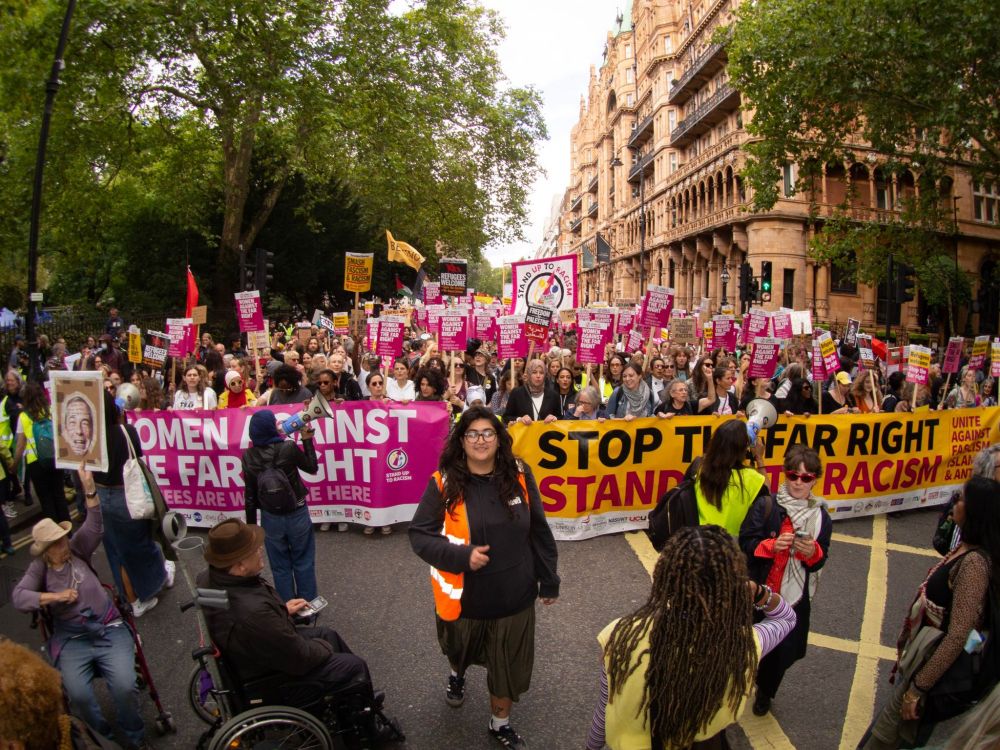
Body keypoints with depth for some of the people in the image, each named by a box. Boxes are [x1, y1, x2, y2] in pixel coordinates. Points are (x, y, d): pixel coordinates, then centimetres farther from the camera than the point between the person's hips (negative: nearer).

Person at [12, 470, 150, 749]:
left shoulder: (77, 549, 7)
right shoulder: (39, 568, 4)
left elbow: (94, 524, -4)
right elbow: (18, 597, -7)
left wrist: (89, 488, -14)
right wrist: (55, 596, -16)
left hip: (109, 630, 0)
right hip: (71, 640, 0)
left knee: (125, 687, -20)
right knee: (78, 695, -24)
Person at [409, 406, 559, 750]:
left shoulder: (519, 476, -9)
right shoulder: (444, 482, -16)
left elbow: (539, 532, 0)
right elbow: (418, 534, -13)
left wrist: (549, 580, 5)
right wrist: (461, 556, -26)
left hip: (514, 594, 1)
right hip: (462, 594, 0)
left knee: (507, 663, 16)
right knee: (460, 651, 28)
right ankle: (457, 675, 63)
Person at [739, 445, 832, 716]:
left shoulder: (821, 518, -2)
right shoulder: (765, 505, -9)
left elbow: (820, 561, 2)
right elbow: (746, 543, -10)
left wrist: (812, 552, -19)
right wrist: (772, 545, -27)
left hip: (794, 596, 2)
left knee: (783, 650, 9)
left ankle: (765, 692, 40)